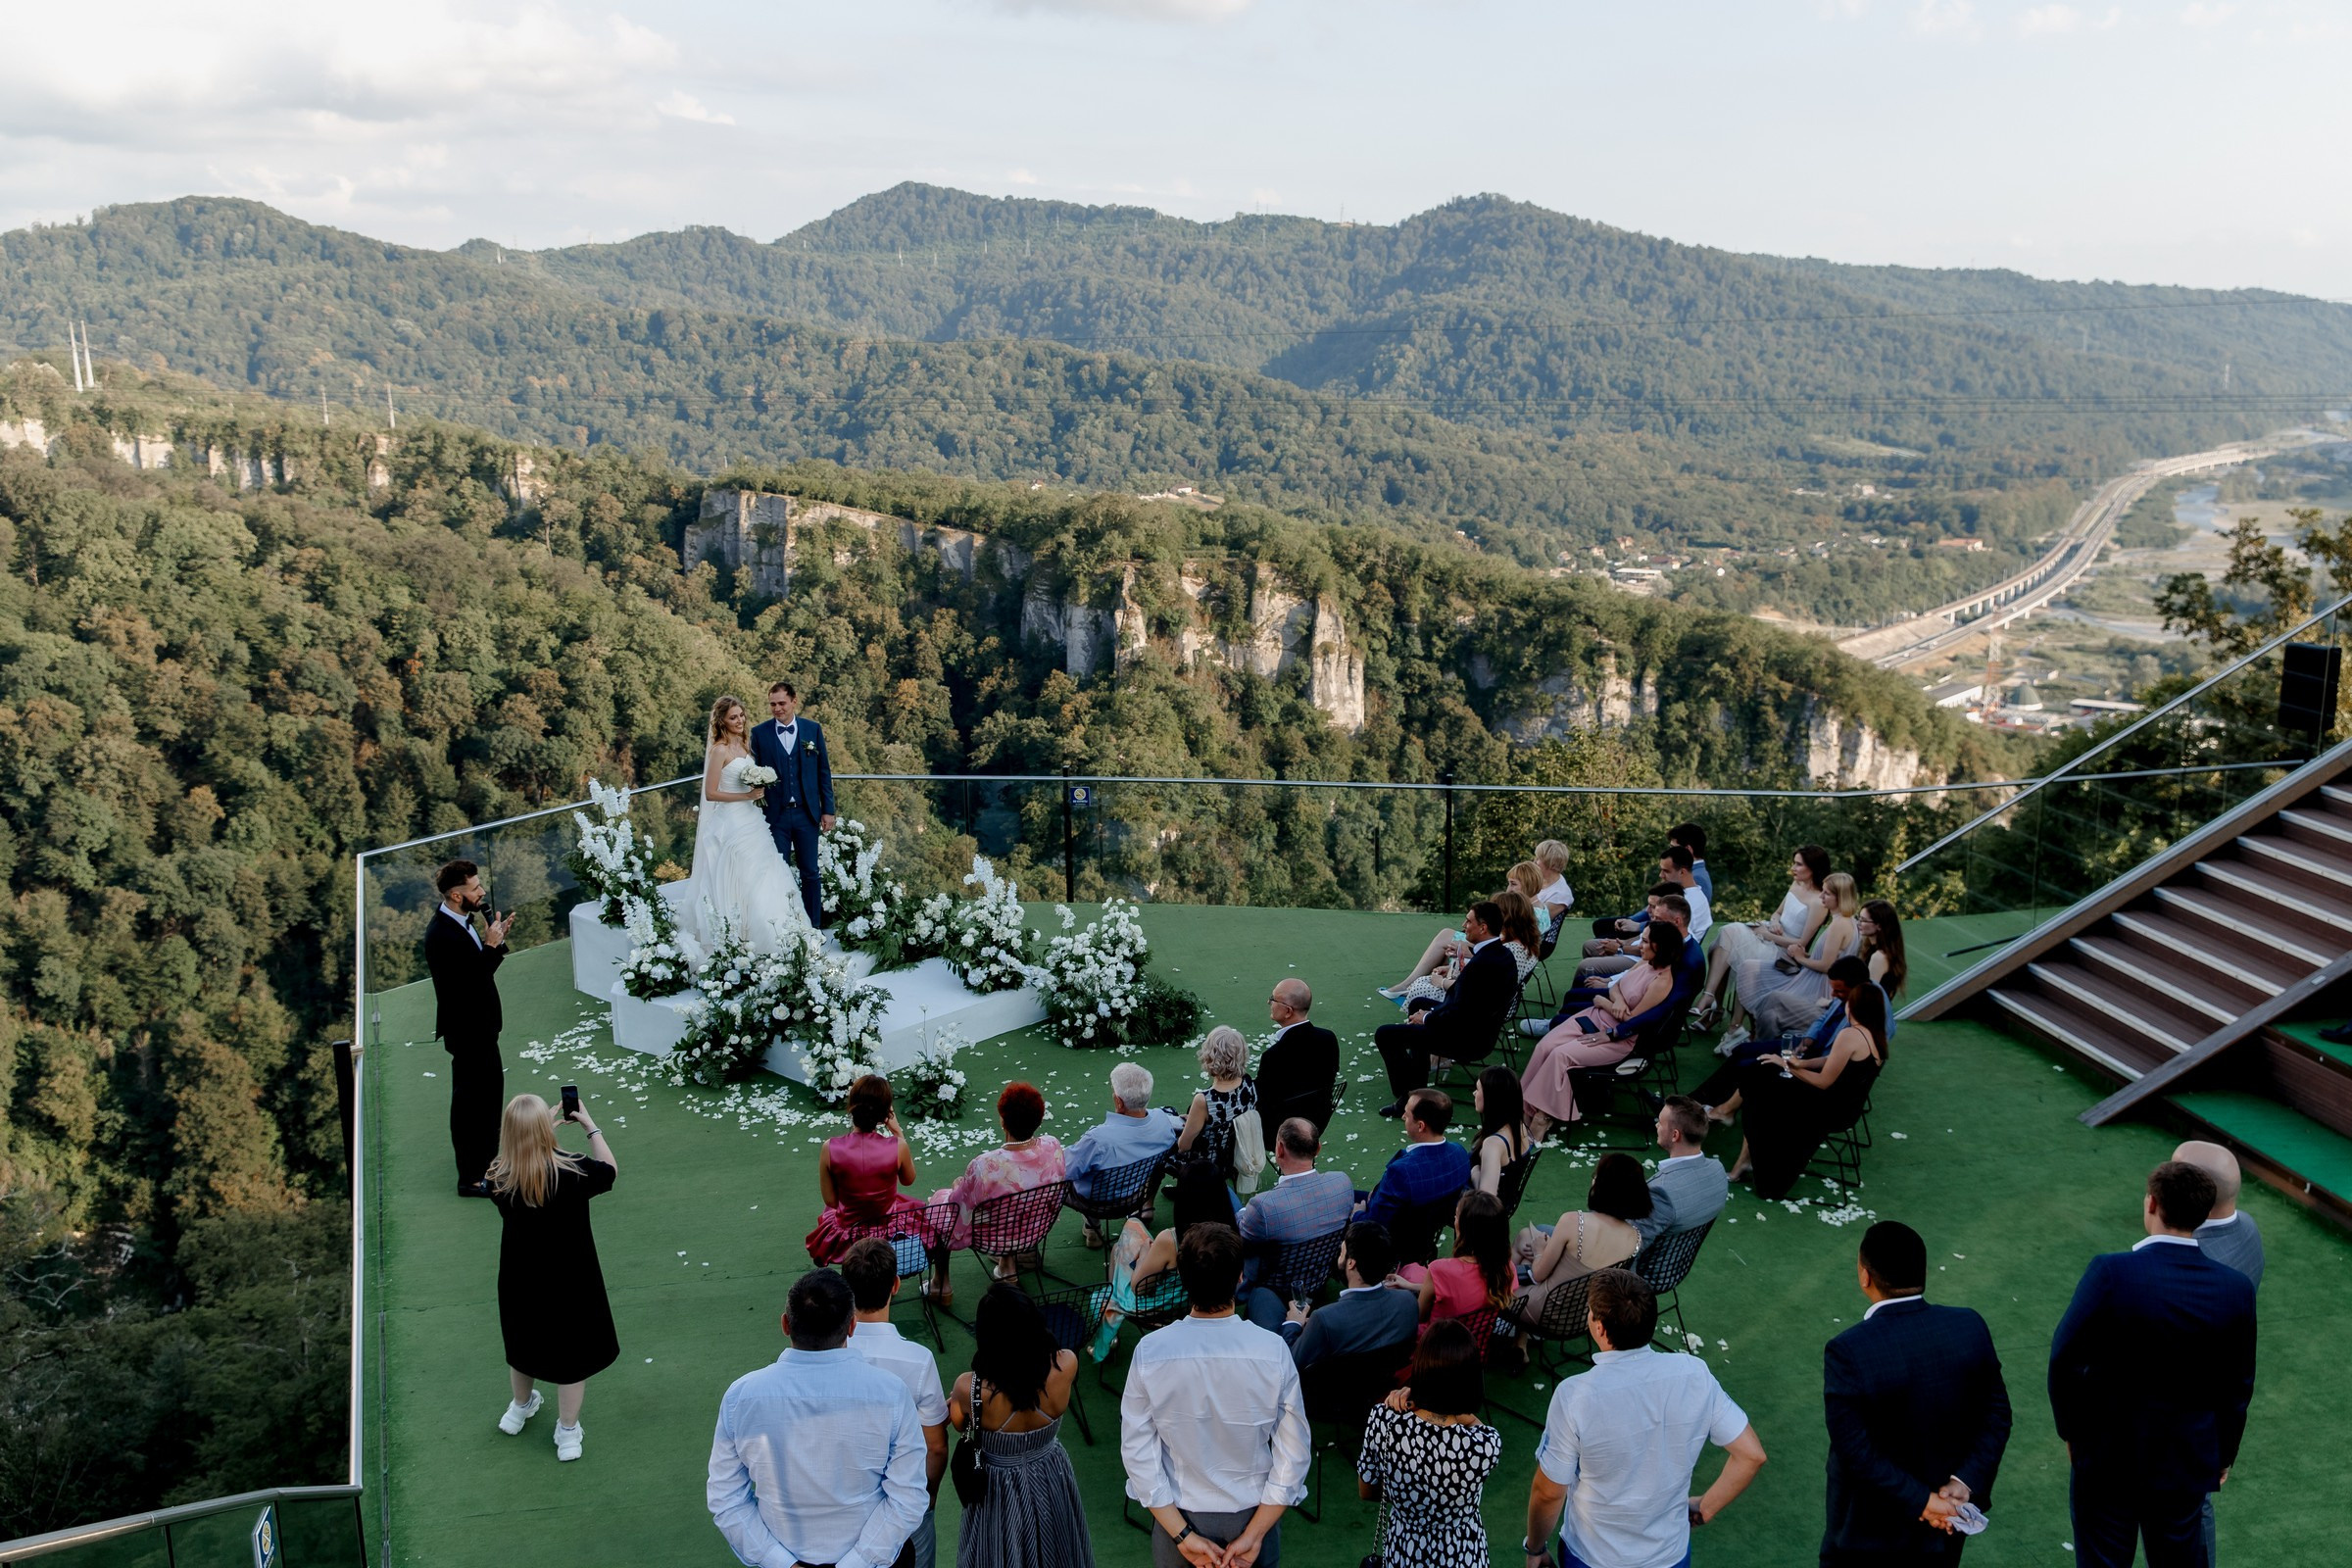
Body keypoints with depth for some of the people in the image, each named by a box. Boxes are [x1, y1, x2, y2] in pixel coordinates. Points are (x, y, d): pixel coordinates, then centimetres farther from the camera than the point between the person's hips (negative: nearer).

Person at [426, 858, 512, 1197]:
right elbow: (470, 980, -30)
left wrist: (494, 941, -6)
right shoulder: (442, 934, -28)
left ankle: (487, 1161, 42)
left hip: (479, 1025, 10)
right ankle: (471, 1179, 14)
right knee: (470, 1100, 2)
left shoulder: (460, 923, 2)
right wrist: (492, 945, -24)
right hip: (466, 1031, -10)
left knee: (490, 1089, 24)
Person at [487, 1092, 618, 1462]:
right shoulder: (571, 1174, -27)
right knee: (572, 1353, 16)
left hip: (519, 1282, 3)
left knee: (523, 1343, 28)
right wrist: (590, 1126, 0)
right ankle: (567, 1433, 29)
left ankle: (520, 1407, 52)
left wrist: (541, 1126, 3)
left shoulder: (499, 1178, -19)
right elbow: (610, 1169, -6)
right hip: (568, 1282, -3)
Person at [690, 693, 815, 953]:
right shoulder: (719, 750, -12)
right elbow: (711, 793, -15)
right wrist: (747, 795, -18)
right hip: (731, 823, -8)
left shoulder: (744, 744, 12)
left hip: (751, 822, 8)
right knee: (740, 881, -6)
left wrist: (759, 790, 6)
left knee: (763, 879, 8)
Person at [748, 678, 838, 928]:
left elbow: (824, 772, 6)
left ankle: (814, 926, 17)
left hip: (806, 814, 1)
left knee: (810, 872, 8)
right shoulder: (760, 734, 0)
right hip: (775, 815, -1)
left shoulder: (813, 729, 3)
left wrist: (828, 810, 3)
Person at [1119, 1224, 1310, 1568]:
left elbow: (1137, 1451, -15)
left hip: (1178, 1514, 1)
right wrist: (1254, 1535, -11)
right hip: (1255, 1513, 0)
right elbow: (1294, 1454, -17)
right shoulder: (1273, 1352, -21)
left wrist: (1183, 1535, -10)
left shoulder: (1149, 1352, -19)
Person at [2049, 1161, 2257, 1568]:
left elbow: (2066, 1360, -17)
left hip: (2108, 1454, -3)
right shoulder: (2236, 1289, -12)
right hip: (2188, 1458, 3)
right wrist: (2224, 1454, 14)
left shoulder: (2111, 1272, -23)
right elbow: (2237, 1387, -1)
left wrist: (2071, 1429, 0)